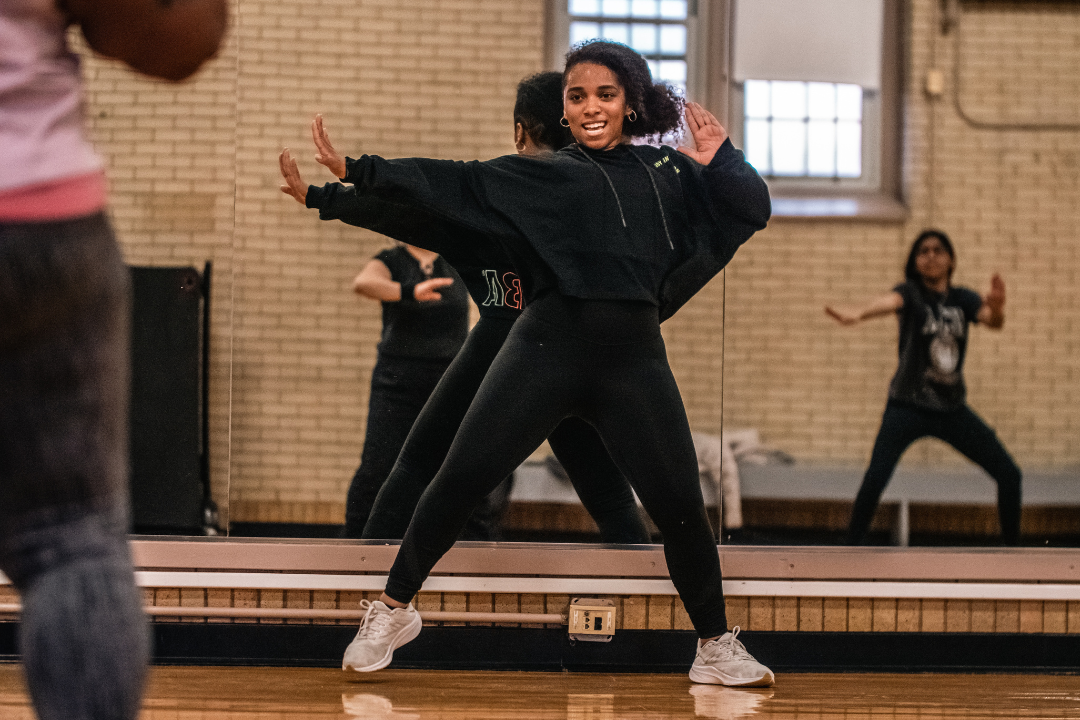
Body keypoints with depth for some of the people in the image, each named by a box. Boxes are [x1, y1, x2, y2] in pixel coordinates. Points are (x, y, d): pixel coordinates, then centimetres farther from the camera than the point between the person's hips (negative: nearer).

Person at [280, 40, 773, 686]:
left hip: (635, 360, 1)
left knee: (682, 508, -2)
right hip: (548, 348, -1)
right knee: (459, 481, -5)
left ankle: (717, 646, 17)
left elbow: (754, 210, 18)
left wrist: (719, 159, 2)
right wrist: (356, 171, 0)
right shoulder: (538, 176, 13)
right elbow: (451, 184, 7)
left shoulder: (668, 171, 17)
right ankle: (394, 613, 14)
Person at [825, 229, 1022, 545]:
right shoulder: (911, 293, -7)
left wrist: (997, 308, -41)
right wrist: (858, 313, -55)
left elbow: (992, 321, -15)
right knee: (874, 481, -22)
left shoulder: (962, 299, 4)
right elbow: (889, 301, -30)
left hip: (953, 410, 4)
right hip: (908, 407, -4)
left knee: (1009, 474, 2)